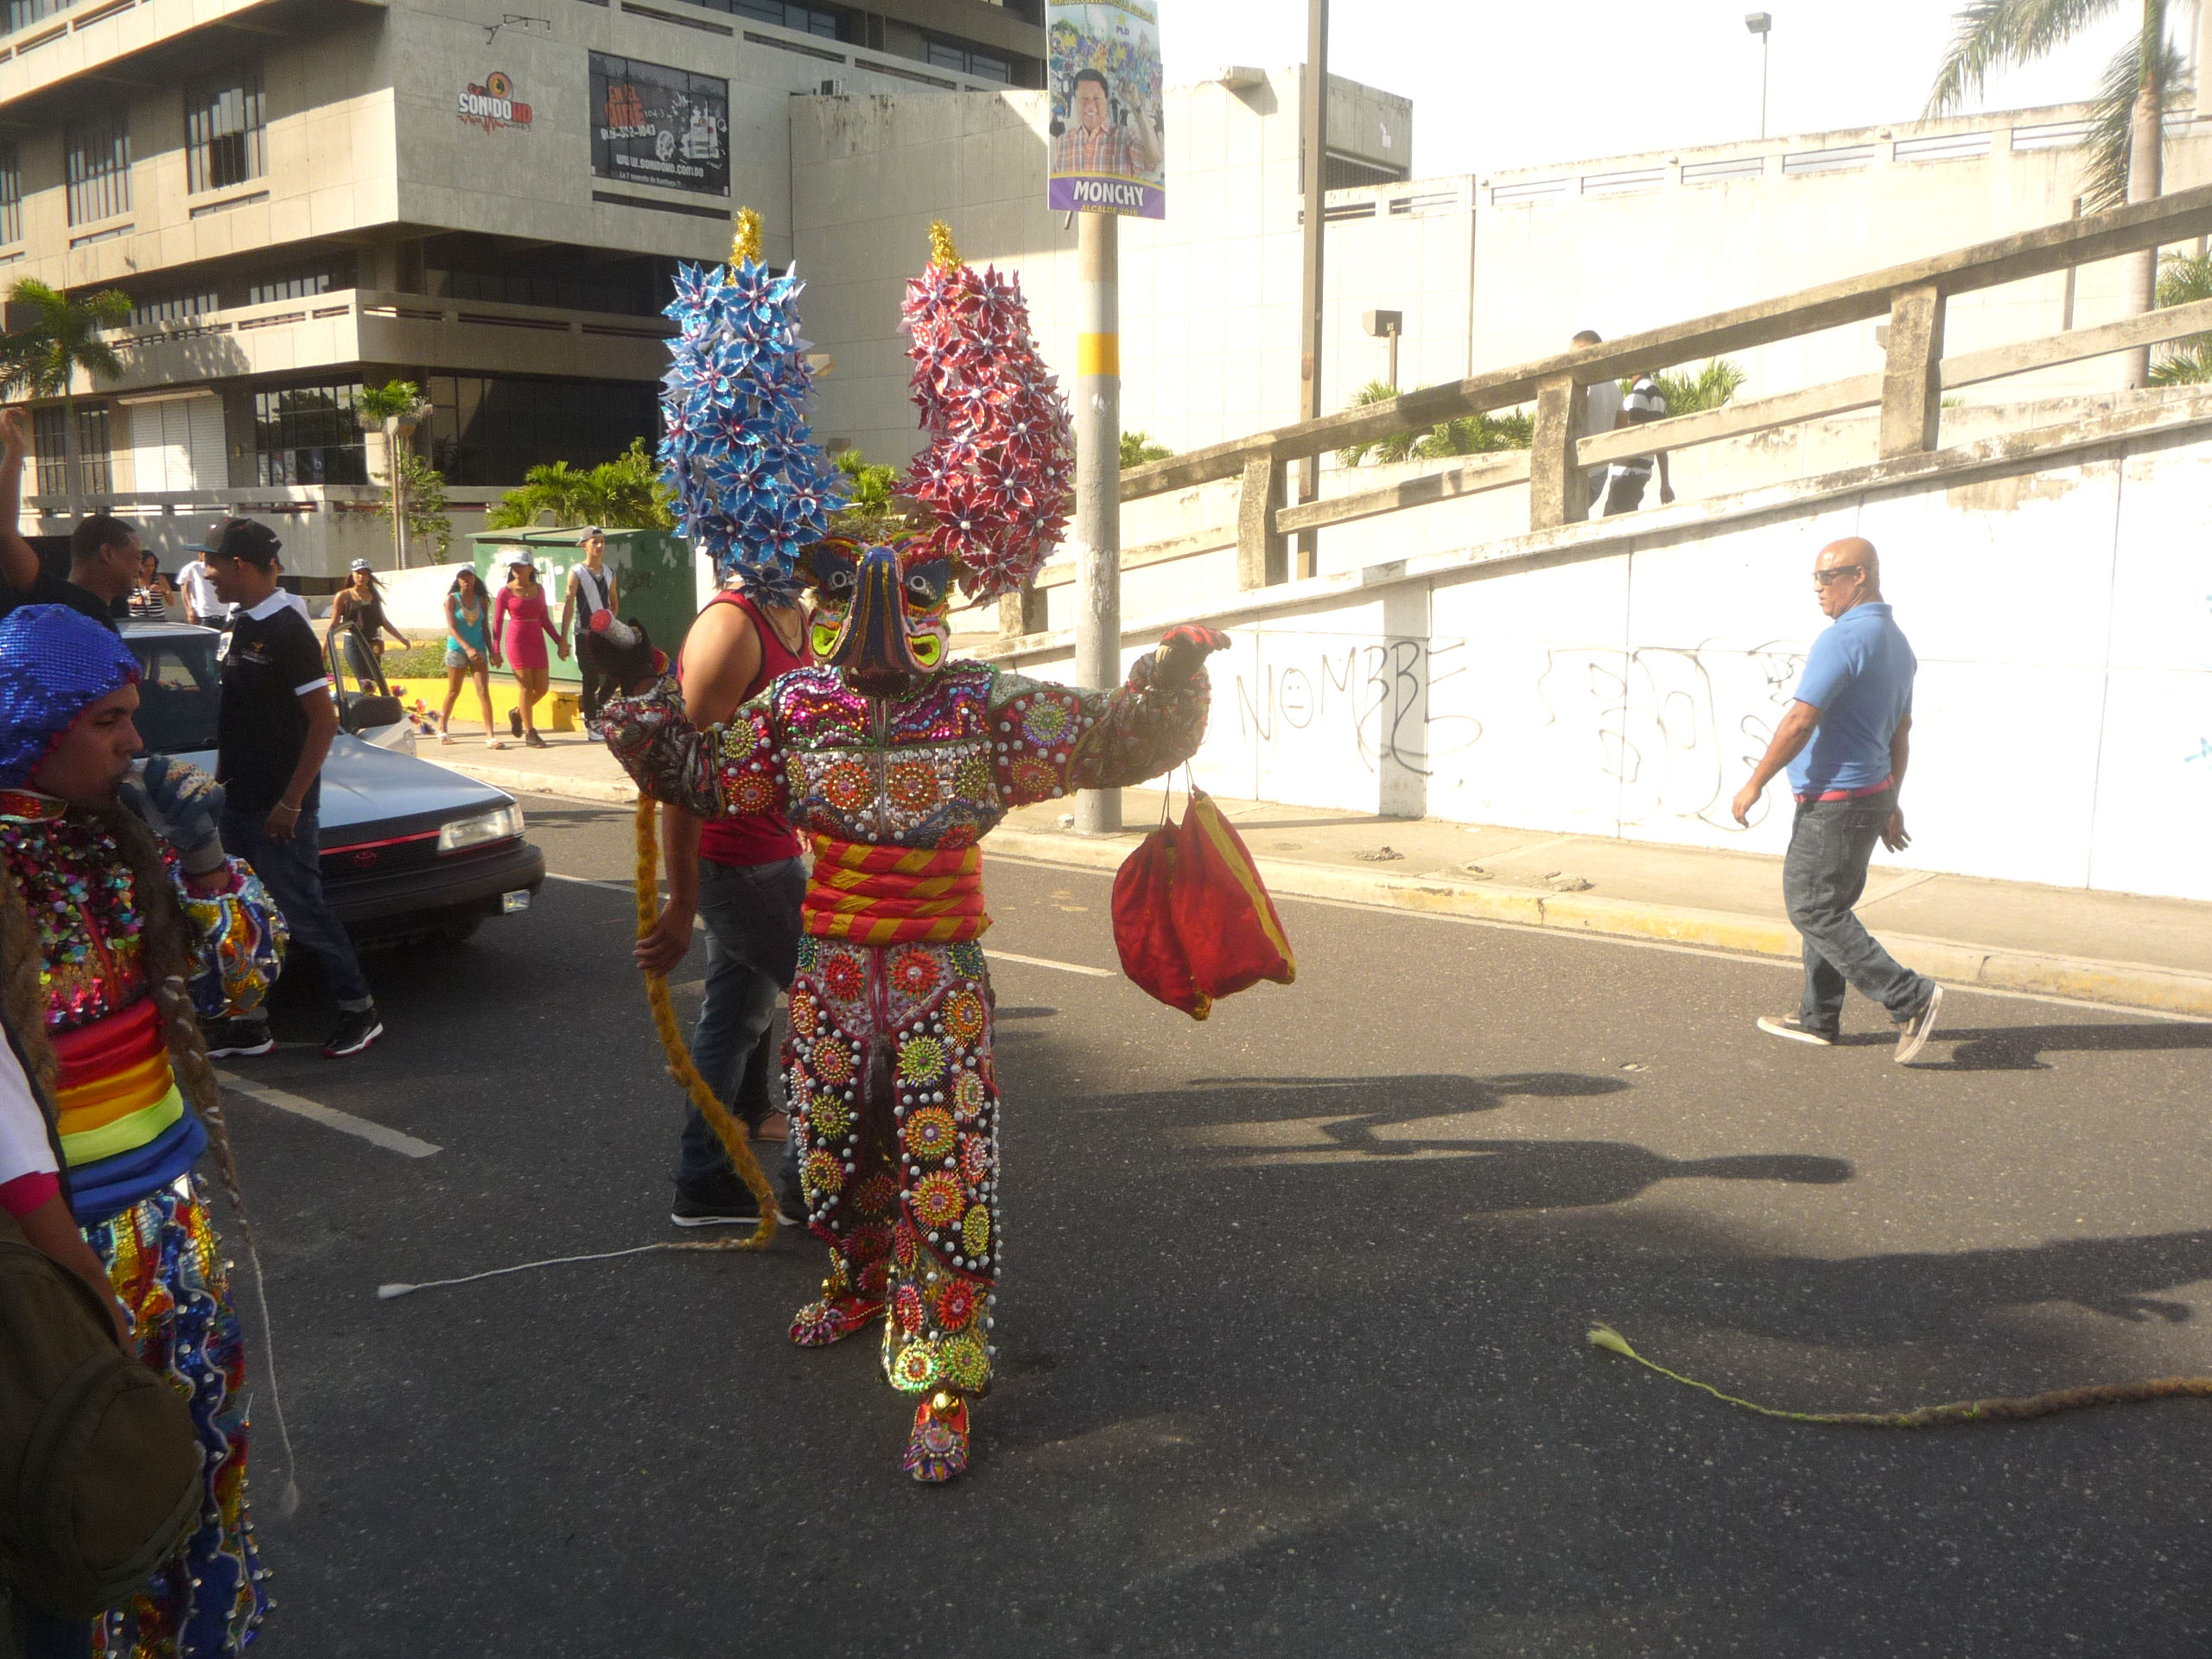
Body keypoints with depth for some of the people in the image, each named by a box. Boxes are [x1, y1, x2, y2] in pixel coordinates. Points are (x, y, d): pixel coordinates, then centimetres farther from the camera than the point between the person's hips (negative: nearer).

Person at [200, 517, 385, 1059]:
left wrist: (290, 802, -21)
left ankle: (360, 1010, 12)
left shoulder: (286, 630, -15)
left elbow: (324, 720, -18)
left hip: (279, 807, -9)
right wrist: (221, 773, 14)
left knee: (300, 911, -2)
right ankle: (248, 1026, 20)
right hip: (240, 801, 9)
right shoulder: (243, 627, 11)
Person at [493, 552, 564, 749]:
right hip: (516, 641, -5)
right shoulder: (506, 592, -3)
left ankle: (518, 712, 31)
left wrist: (559, 641, 11)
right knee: (526, 686, -6)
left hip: (537, 641, 5)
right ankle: (530, 733, 0)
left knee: (542, 687, 4)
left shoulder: (539, 590, 9)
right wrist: (496, 650, -6)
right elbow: (497, 622, -2)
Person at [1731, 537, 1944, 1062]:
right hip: (1872, 793, 10)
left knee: (1812, 908, -3)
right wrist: (1890, 802, 24)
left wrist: (1755, 784, -13)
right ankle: (1819, 1019, 22)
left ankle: (1910, 998, -6)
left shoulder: (1843, 638, -19)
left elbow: (1800, 722, -22)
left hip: (1834, 799, -10)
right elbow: (1901, 732, 19)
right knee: (1826, 906, 16)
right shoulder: (1896, 641, 13)